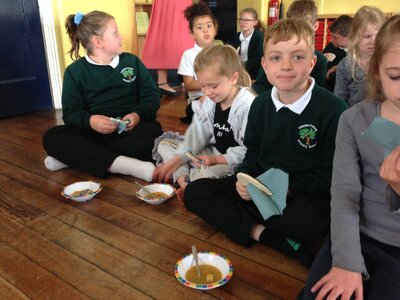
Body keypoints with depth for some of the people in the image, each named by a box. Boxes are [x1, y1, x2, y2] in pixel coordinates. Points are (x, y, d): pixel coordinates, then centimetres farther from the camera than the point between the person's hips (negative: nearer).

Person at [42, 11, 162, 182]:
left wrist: (138, 115, -18)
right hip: (94, 131, 0)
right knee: (52, 137, -24)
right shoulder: (75, 71, 5)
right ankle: (124, 165, -41)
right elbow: (71, 112, -2)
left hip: (131, 129, 1)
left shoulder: (132, 61, 11)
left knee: (153, 132, -32)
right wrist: (90, 121, -25)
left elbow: (152, 94, 4)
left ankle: (75, 157, -27)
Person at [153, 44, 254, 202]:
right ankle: (183, 179, -15)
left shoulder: (248, 105, -20)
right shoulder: (208, 103, 2)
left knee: (208, 175, -40)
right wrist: (176, 160, -10)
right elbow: (195, 136, 1)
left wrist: (216, 160, -24)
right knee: (165, 144, 6)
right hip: (212, 153, 8)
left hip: (234, 161, -8)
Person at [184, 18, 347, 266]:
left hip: (303, 193, -5)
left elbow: (332, 171, -10)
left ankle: (250, 226, -16)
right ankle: (260, 232, -21)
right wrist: (244, 180, -9)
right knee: (194, 192, -10)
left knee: (309, 222, -41)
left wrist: (289, 189, -22)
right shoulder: (260, 105, 5)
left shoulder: (334, 110, -11)